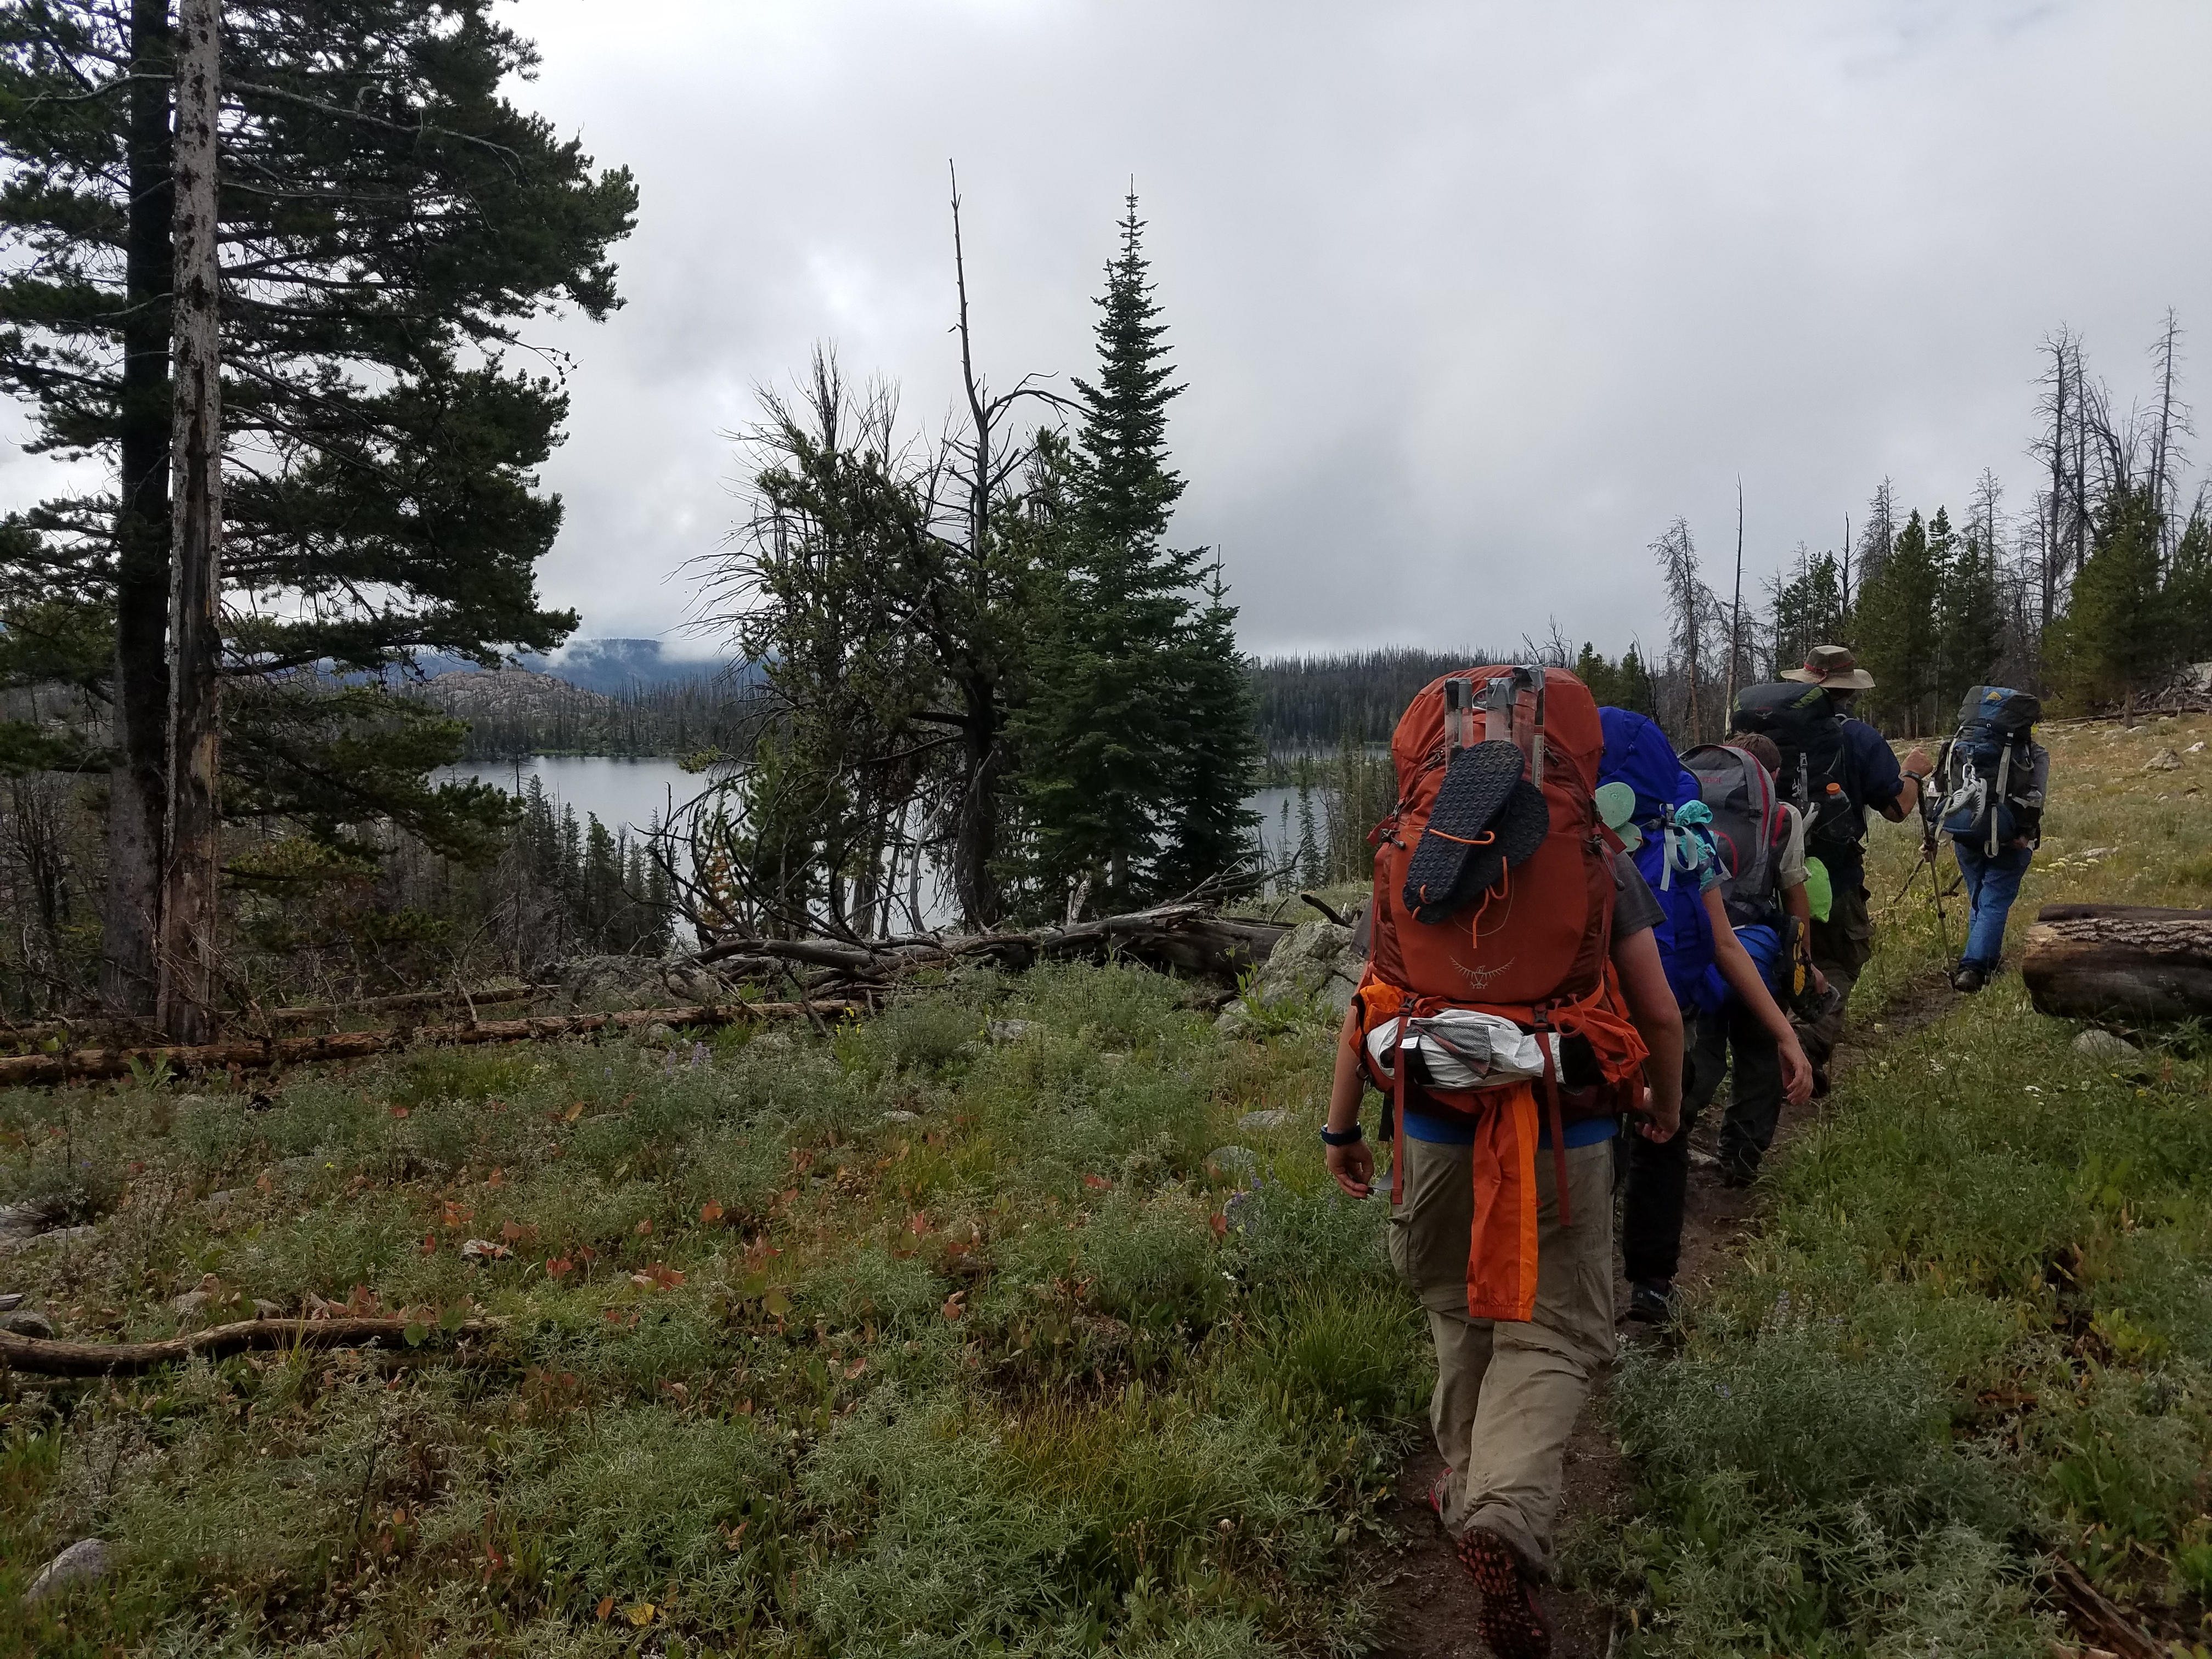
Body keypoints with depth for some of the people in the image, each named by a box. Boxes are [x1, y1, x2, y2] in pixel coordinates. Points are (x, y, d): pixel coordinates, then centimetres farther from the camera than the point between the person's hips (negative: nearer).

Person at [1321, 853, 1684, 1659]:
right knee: (1552, 1333, 5)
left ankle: (1472, 1490, 32)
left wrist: (1341, 1127, 11)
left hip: (1441, 1135, 2)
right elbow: (1660, 1016, 1)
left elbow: (1368, 1011, 3)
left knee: (1461, 1316, 21)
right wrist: (1666, 1102, 21)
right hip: (1566, 1141, -1)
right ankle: (1505, 1516, -15)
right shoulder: (1604, 865, -1)